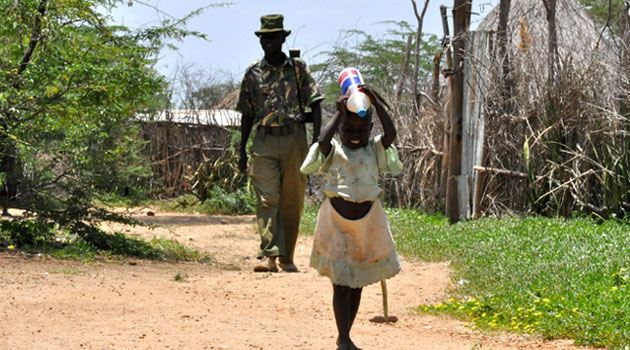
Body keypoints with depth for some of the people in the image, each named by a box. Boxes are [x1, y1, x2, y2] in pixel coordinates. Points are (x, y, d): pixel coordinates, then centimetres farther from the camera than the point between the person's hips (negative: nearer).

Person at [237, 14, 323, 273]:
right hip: (264, 142, 0)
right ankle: (269, 255, -20)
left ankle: (287, 256, 14)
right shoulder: (253, 73, 9)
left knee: (292, 201, 4)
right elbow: (247, 114, 13)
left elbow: (314, 105, 3)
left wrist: (317, 138, -10)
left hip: (294, 139, 0)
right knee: (267, 199, -12)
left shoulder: (298, 68, 5)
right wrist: (242, 152, 10)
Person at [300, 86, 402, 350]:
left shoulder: (374, 150, 5)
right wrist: (340, 113, -17)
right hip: (337, 223, -3)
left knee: (357, 284, 11)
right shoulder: (333, 151, -1)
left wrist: (376, 104, -19)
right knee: (341, 283, -6)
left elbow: (391, 134, -13)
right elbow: (323, 139, -23)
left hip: (368, 223, 3)